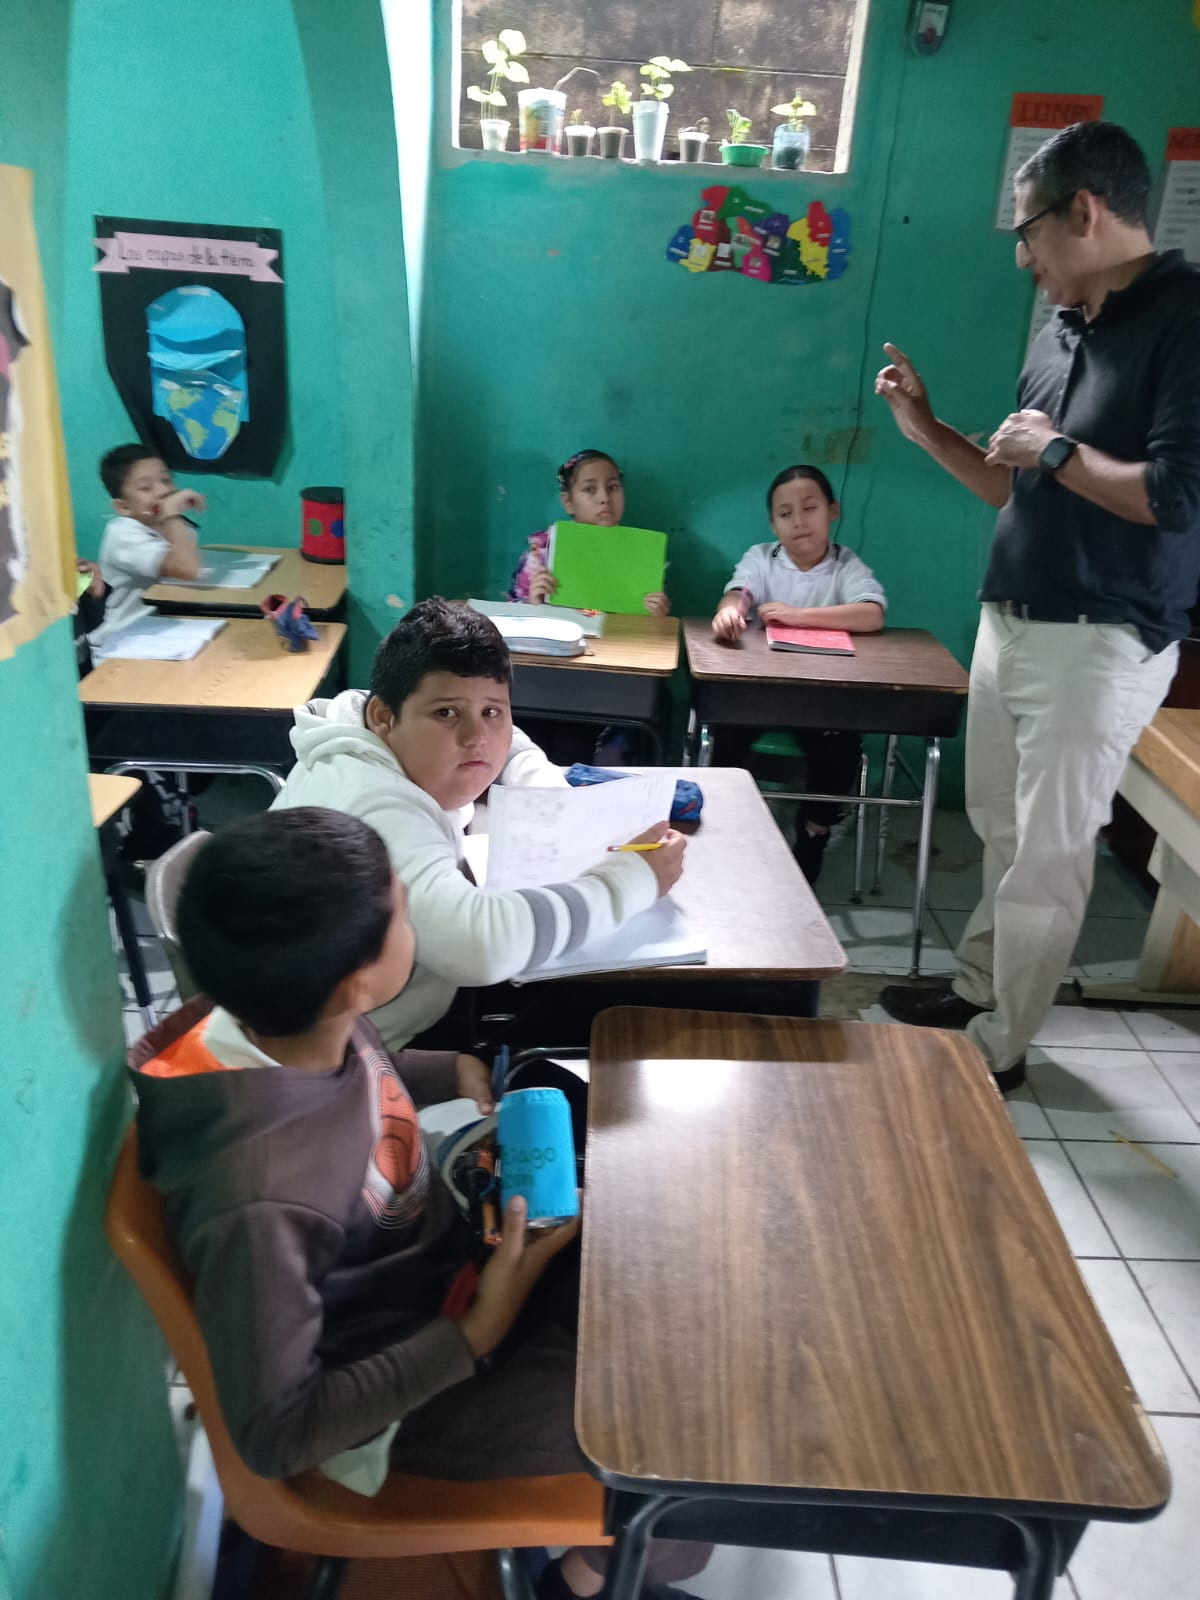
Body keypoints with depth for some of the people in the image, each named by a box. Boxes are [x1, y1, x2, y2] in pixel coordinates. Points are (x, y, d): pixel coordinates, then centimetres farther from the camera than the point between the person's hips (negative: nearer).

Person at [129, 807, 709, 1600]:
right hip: (405, 1392, -7)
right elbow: (275, 1434, -25)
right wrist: (476, 1336, -25)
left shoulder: (288, 1020, -18)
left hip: (445, 1253, 7)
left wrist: (454, 1071, -8)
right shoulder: (260, 1201, -39)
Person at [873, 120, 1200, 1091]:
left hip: (1099, 645, -8)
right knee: (1000, 831, 17)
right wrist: (927, 430, 11)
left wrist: (1058, 450, -13)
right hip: (1009, 623, 8)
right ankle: (976, 991, 33)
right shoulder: (1061, 335, 12)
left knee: (1048, 857, 1)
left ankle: (999, 1049, 14)